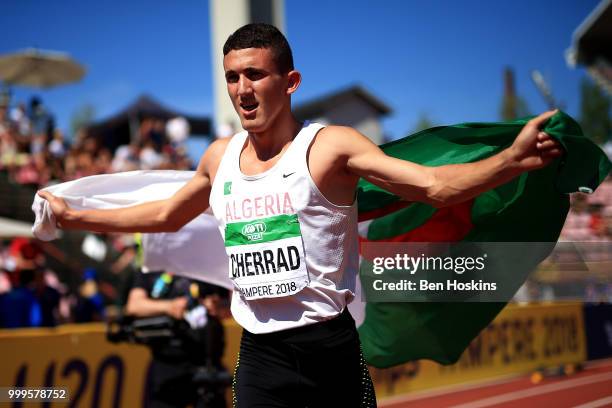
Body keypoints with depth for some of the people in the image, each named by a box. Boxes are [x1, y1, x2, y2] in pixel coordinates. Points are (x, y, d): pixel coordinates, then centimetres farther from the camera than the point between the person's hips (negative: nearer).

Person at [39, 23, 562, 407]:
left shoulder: (329, 147, -7)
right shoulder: (220, 158, 10)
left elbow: (435, 184, -15)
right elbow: (164, 215, 28)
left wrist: (513, 159, -32)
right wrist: (73, 216, 31)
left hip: (328, 351, -4)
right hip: (259, 357, 4)